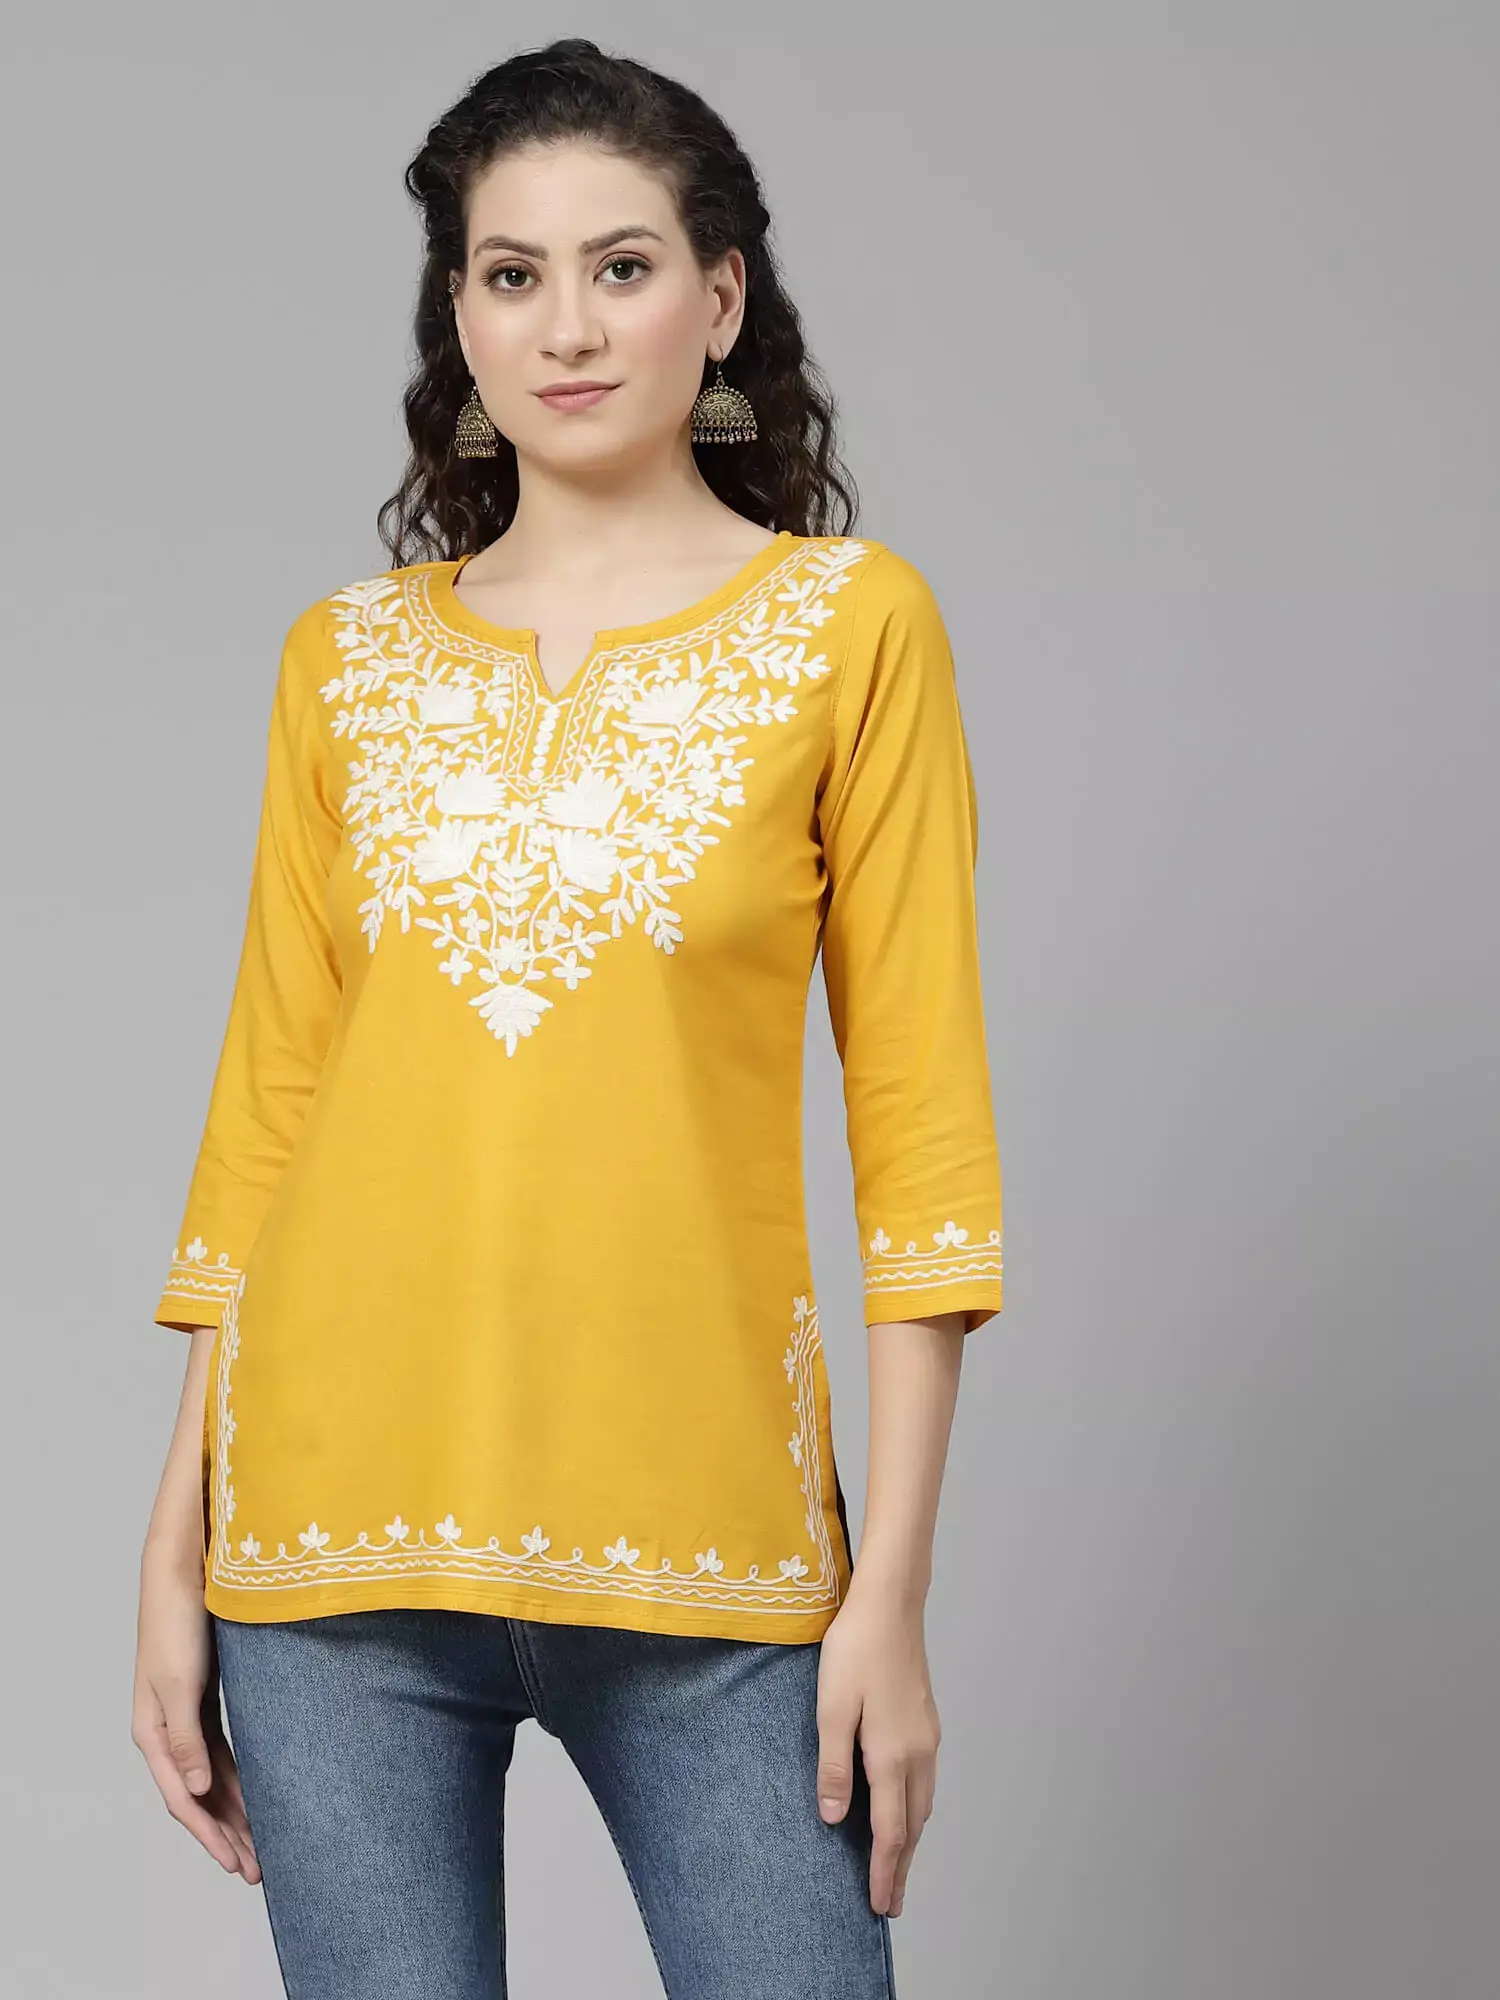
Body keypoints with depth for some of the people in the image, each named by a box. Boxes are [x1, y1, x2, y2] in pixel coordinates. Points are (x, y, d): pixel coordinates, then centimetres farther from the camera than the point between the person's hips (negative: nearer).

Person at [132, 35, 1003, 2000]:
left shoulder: (851, 622, 1)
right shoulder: (349, 656, 8)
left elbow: (921, 1120, -2)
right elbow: (264, 1114, 9)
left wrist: (891, 1590, -7)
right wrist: (176, 1558, 5)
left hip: (699, 1536, -2)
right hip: (341, 1533, 2)